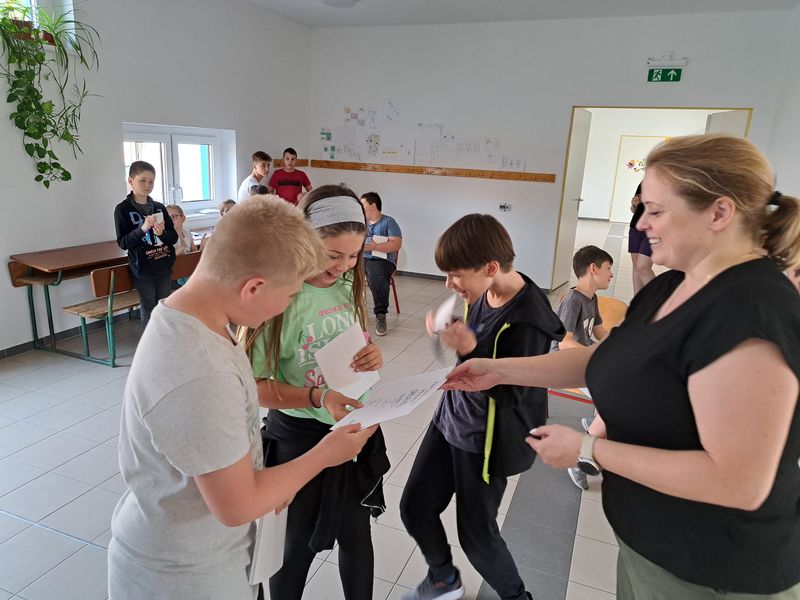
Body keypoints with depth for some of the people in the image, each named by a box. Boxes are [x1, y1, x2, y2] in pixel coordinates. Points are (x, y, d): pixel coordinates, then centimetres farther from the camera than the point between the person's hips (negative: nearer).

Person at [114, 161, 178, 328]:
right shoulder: (123, 209, -7)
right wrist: (142, 228, -25)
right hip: (142, 269, -4)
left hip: (164, 266, 4)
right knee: (148, 308, 6)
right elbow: (123, 243, -11)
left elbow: (174, 237, 5)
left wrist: (162, 233, -17)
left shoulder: (159, 207, 5)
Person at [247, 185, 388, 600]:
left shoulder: (350, 286, -3)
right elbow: (252, 386, -18)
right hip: (298, 438, -5)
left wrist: (373, 358, -12)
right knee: (297, 547, 18)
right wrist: (317, 398, -31)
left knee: (357, 536, 22)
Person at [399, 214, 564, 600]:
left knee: (476, 532, 12)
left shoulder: (527, 320, -28)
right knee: (414, 509, 17)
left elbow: (513, 393, -24)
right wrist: (448, 334, -9)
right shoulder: (483, 293, -6)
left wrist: (468, 350, -36)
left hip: (485, 440, -7)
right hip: (450, 418, 8)